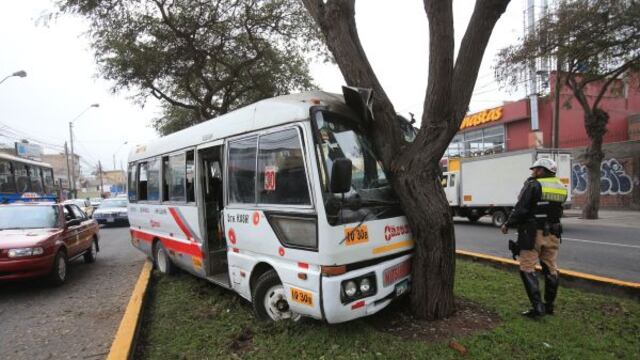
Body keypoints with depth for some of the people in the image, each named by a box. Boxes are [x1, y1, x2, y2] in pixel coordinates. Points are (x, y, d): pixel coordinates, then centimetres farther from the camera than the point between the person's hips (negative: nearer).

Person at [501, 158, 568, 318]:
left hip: (533, 233, -7)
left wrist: (508, 224, -5)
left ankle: (537, 306, -4)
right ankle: (549, 305, 25)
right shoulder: (562, 188, 9)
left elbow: (521, 209, -15)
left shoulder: (533, 185, -12)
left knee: (527, 269, 0)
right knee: (550, 269, 15)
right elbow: (555, 210, 12)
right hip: (553, 233, 7)